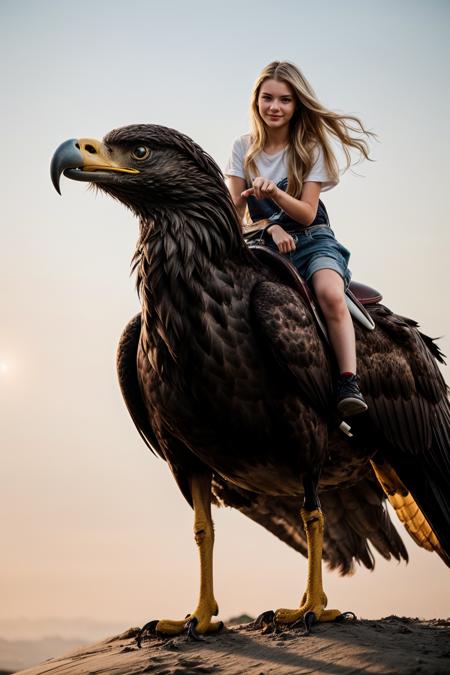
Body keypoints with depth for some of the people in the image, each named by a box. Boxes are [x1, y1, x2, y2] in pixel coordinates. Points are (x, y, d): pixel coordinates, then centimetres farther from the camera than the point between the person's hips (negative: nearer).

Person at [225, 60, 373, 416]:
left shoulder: (311, 147, 1)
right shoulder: (244, 148, 6)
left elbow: (307, 214, -6)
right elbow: (236, 211, 5)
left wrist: (274, 193, -25)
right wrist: (271, 227, -12)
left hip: (313, 239, -2)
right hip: (267, 243, 2)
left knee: (331, 294, -33)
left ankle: (349, 382, -36)